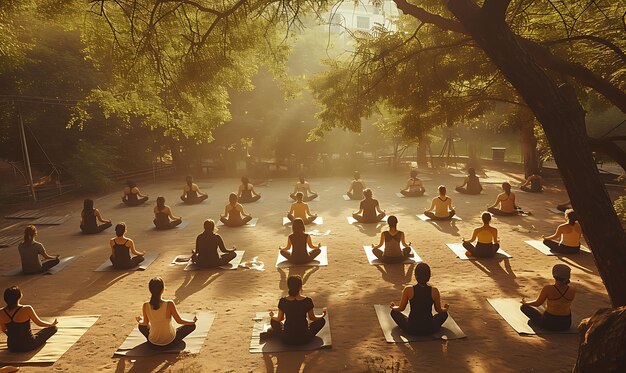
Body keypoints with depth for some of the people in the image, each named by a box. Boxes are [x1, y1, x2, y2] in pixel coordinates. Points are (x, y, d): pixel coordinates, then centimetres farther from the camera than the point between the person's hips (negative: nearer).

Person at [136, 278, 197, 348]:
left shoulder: (146, 306, -16)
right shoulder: (169, 304, -24)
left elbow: (145, 323, 1)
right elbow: (179, 321, -12)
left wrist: (139, 321, 25)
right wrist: (193, 321, 7)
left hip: (153, 344, 3)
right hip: (170, 342, -3)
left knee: (141, 326, 31)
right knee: (192, 325, 16)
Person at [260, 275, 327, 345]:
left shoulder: (283, 301, -12)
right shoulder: (307, 301, -16)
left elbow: (279, 319, 3)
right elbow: (312, 318, 0)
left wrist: (272, 316, 26)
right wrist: (323, 315, 21)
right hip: (304, 339, -3)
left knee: (273, 321, 31)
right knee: (322, 320, 21)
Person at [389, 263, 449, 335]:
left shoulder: (408, 290, -13)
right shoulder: (434, 291, -11)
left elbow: (401, 308, 0)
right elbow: (439, 310, 5)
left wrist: (392, 307, 23)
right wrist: (445, 308, 29)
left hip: (411, 329, -1)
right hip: (429, 329, 1)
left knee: (394, 312, 23)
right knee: (444, 313, 29)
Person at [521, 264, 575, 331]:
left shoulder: (548, 289, -22)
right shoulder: (572, 290, -11)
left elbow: (537, 303, -6)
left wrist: (525, 303, 15)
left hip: (549, 323, -4)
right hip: (566, 324, 5)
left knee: (524, 307, 16)